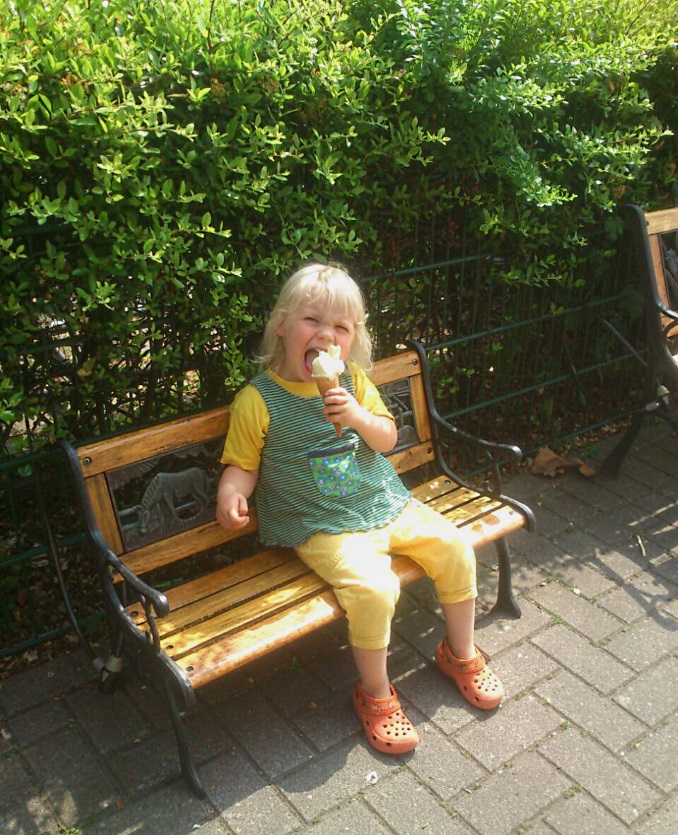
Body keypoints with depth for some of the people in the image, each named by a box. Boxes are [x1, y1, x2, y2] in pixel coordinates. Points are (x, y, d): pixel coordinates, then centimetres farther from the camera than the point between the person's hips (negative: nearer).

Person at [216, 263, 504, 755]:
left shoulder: (354, 382, 2)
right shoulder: (257, 401, -12)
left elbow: (388, 439, 4)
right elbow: (242, 465, -5)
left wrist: (359, 416, -16)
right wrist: (231, 494, -27)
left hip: (385, 505, 6)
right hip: (323, 527, -5)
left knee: (454, 548, -2)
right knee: (373, 588, -28)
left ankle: (461, 654, 23)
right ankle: (375, 694, 0)